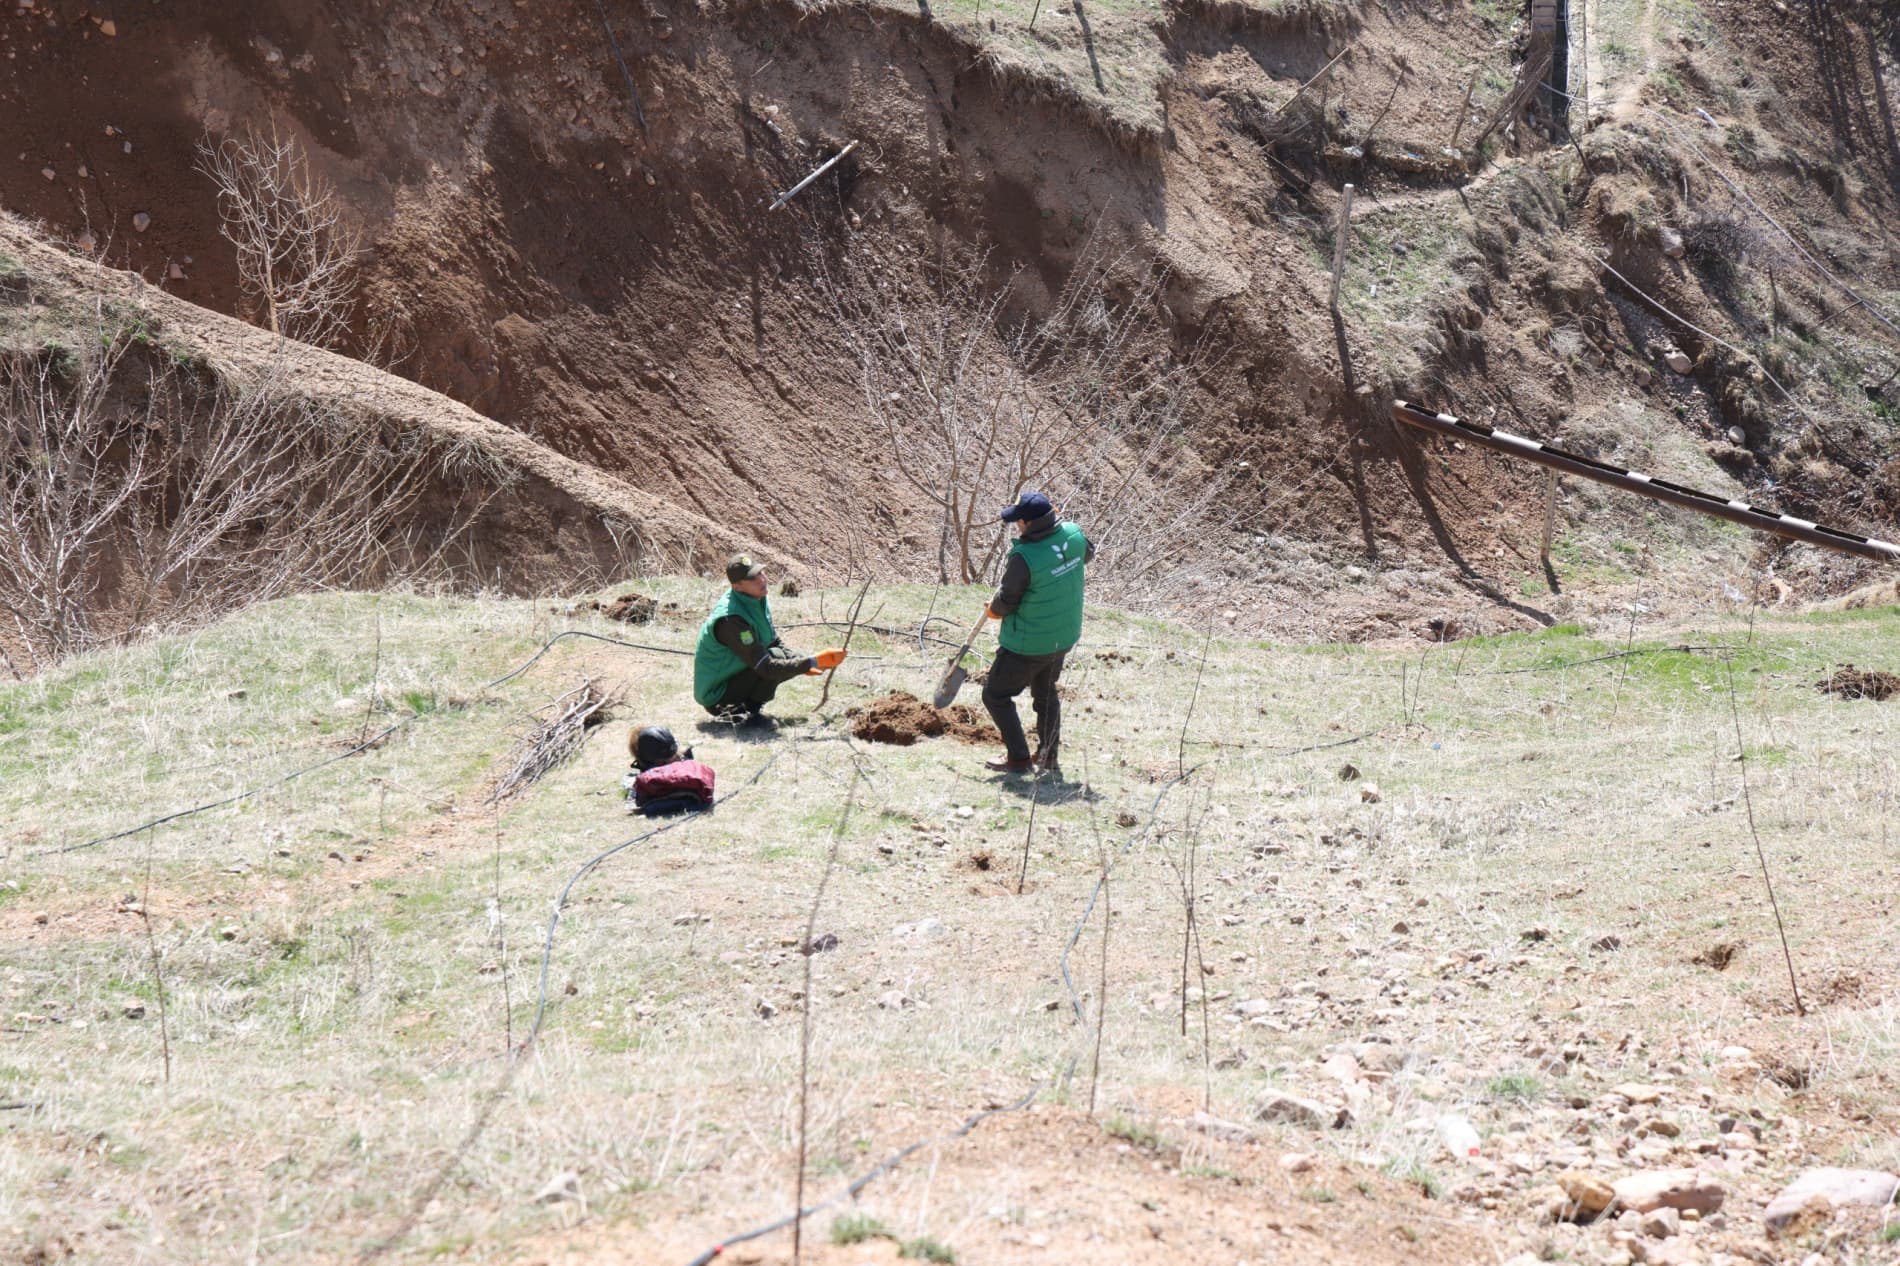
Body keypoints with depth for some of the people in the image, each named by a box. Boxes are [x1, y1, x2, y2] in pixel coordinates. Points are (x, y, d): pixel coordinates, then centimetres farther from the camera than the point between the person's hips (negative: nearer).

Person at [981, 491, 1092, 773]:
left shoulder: (1024, 558, -30)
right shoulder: (1074, 535, -11)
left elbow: (1005, 601, -18)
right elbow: (1088, 554, 14)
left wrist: (994, 609, 4)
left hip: (1028, 644, -7)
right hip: (1065, 637, 7)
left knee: (996, 695, 11)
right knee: (1046, 694, 27)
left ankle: (1018, 758, 10)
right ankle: (1048, 755, 33)